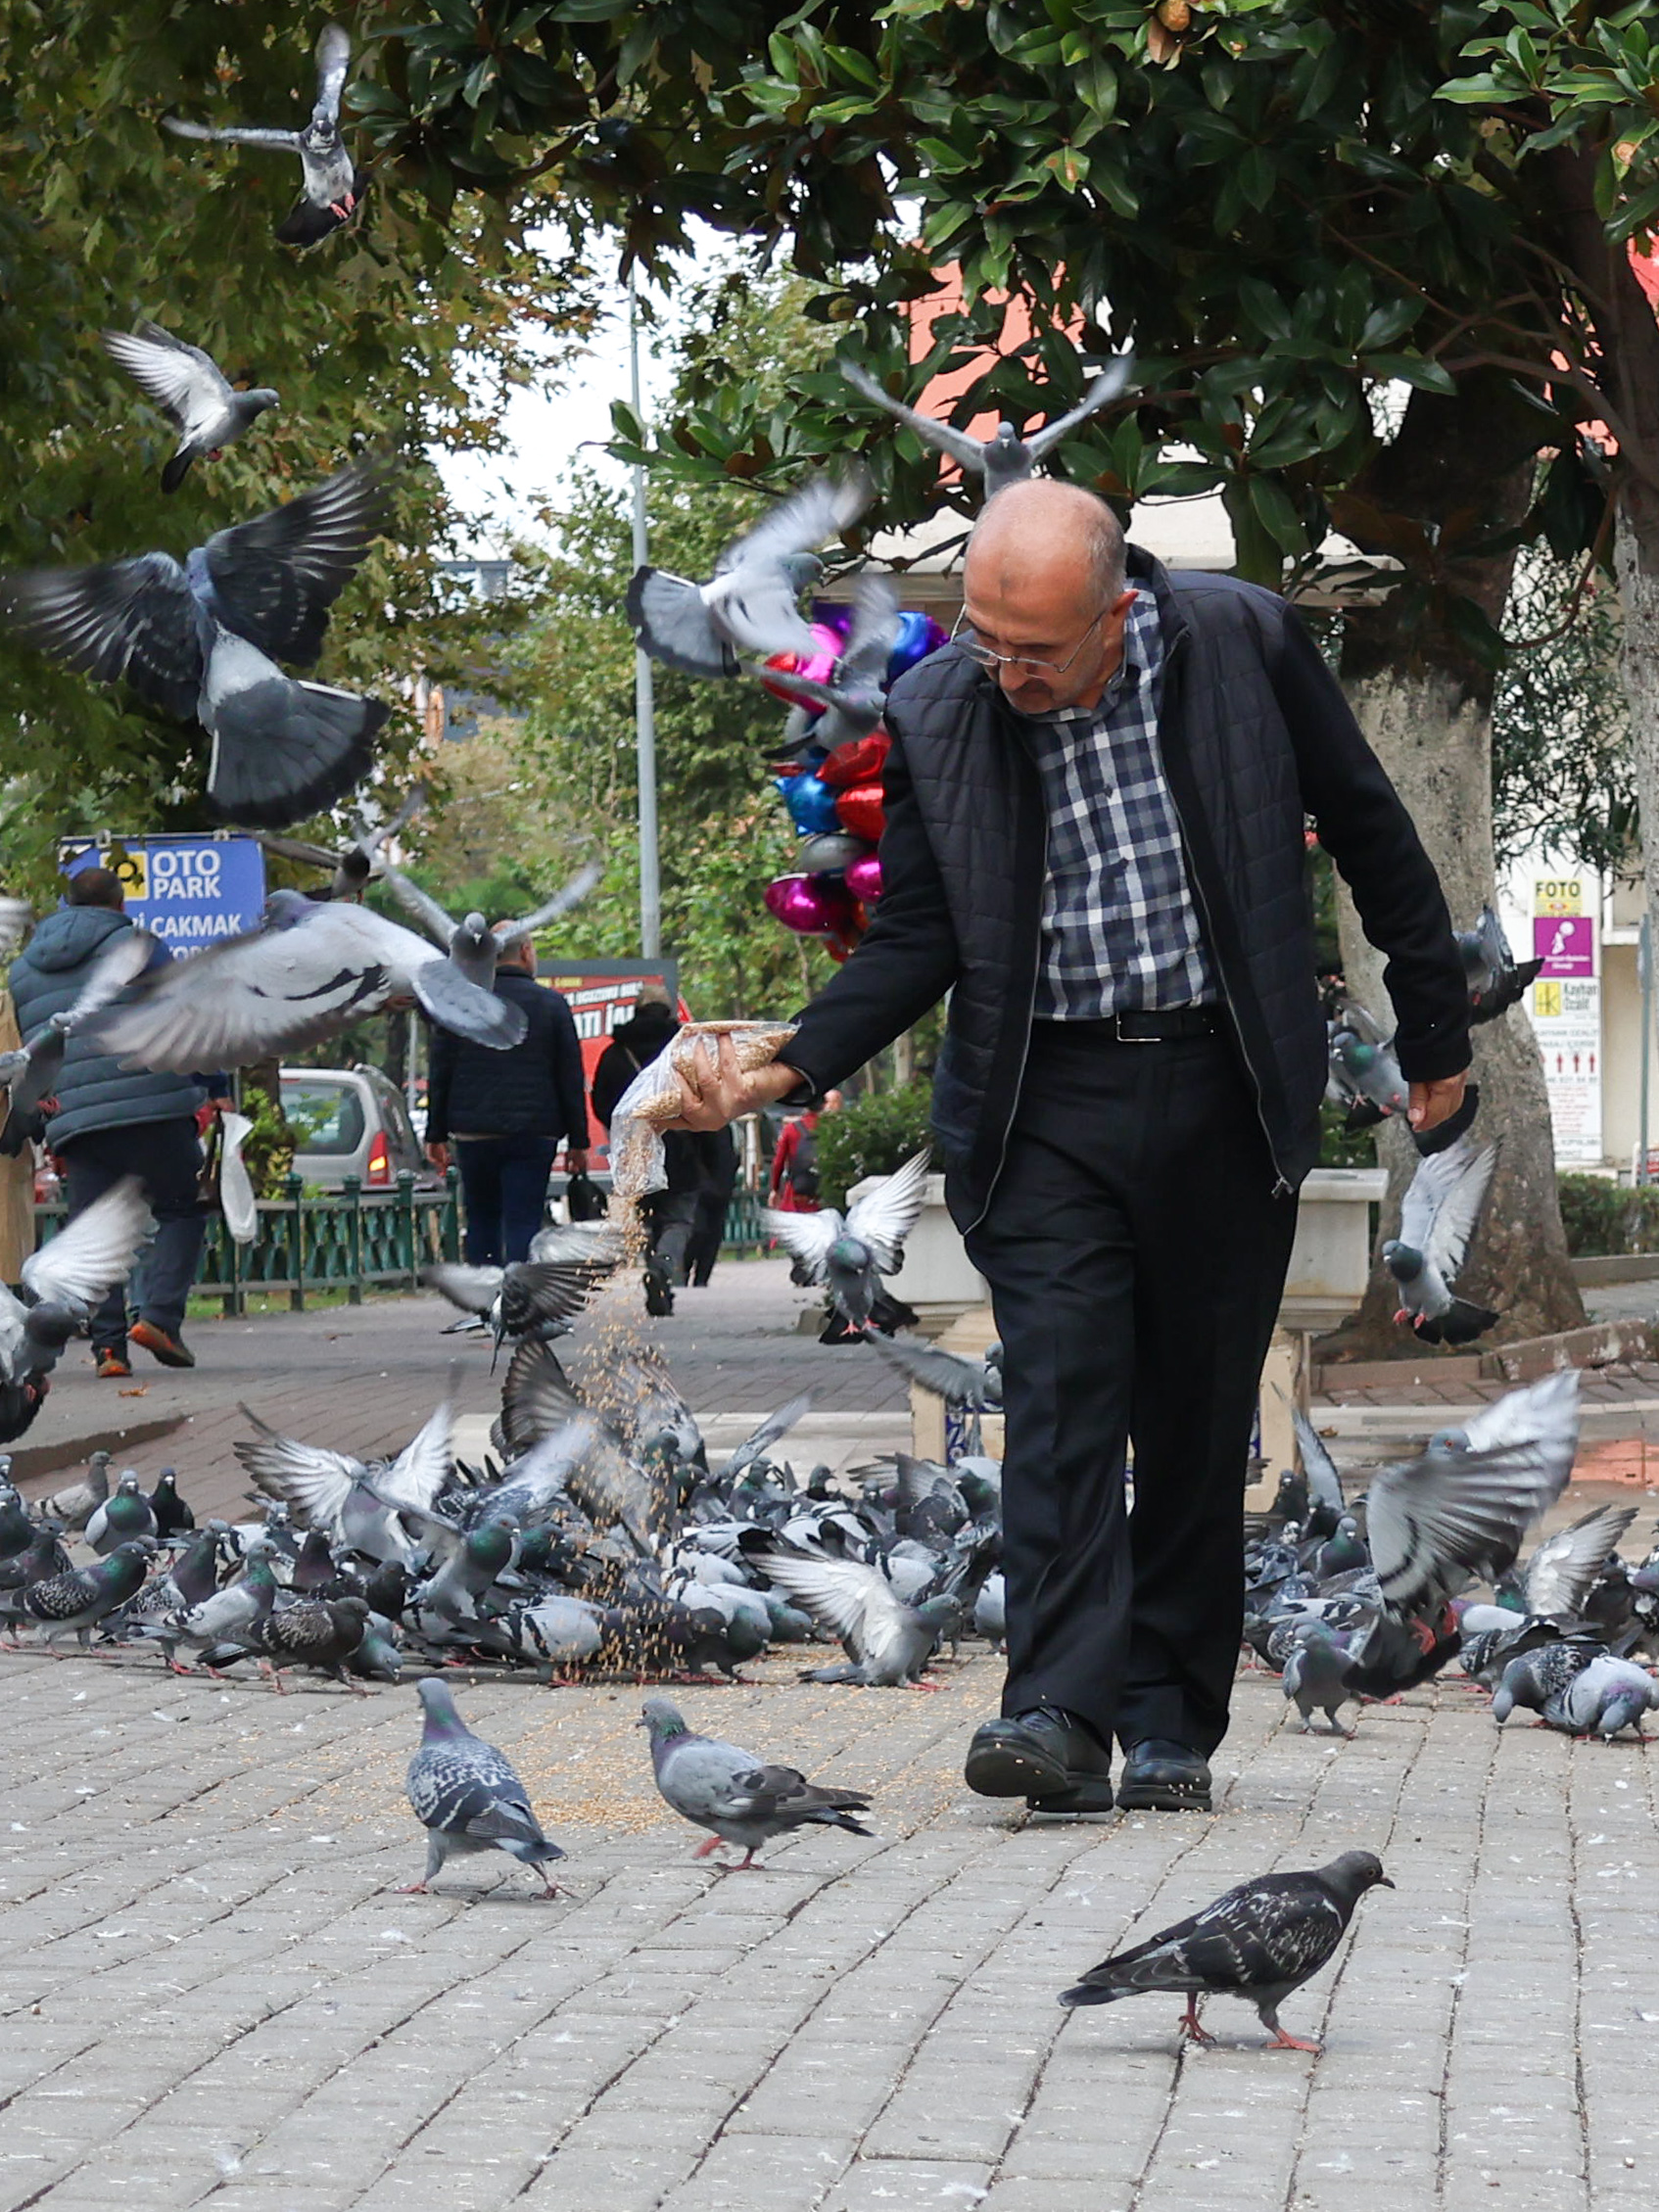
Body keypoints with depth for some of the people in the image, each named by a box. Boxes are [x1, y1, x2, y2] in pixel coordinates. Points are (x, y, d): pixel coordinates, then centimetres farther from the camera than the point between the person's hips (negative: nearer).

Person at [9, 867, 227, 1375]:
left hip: (74, 1120, 4)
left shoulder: (23, 969, 19)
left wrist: (47, 1135, 25)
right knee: (180, 1209, 7)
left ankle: (107, 1345, -2)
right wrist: (216, 1091, 11)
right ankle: (160, 1315, -10)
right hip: (152, 1111, -4)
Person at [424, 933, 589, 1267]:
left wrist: (436, 1135, 10)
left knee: (481, 1220, 14)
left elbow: (439, 1074, 5)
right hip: (533, 1135, -2)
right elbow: (571, 1079, 1)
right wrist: (577, 1141, 6)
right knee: (523, 1223, -2)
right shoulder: (551, 1004, 0)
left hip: (473, 1135, 2)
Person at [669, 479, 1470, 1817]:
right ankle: (1061, 1715, -16)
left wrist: (1435, 1034, 7)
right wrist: (790, 1070, -13)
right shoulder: (935, 713, -4)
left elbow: (1372, 835, 3)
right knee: (1060, 1397, -12)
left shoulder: (1244, 641, -8)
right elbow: (918, 938, 2)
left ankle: (1172, 1728, 13)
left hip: (1223, 1091, 0)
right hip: (1047, 1101, 0)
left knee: (1199, 1419, 5)